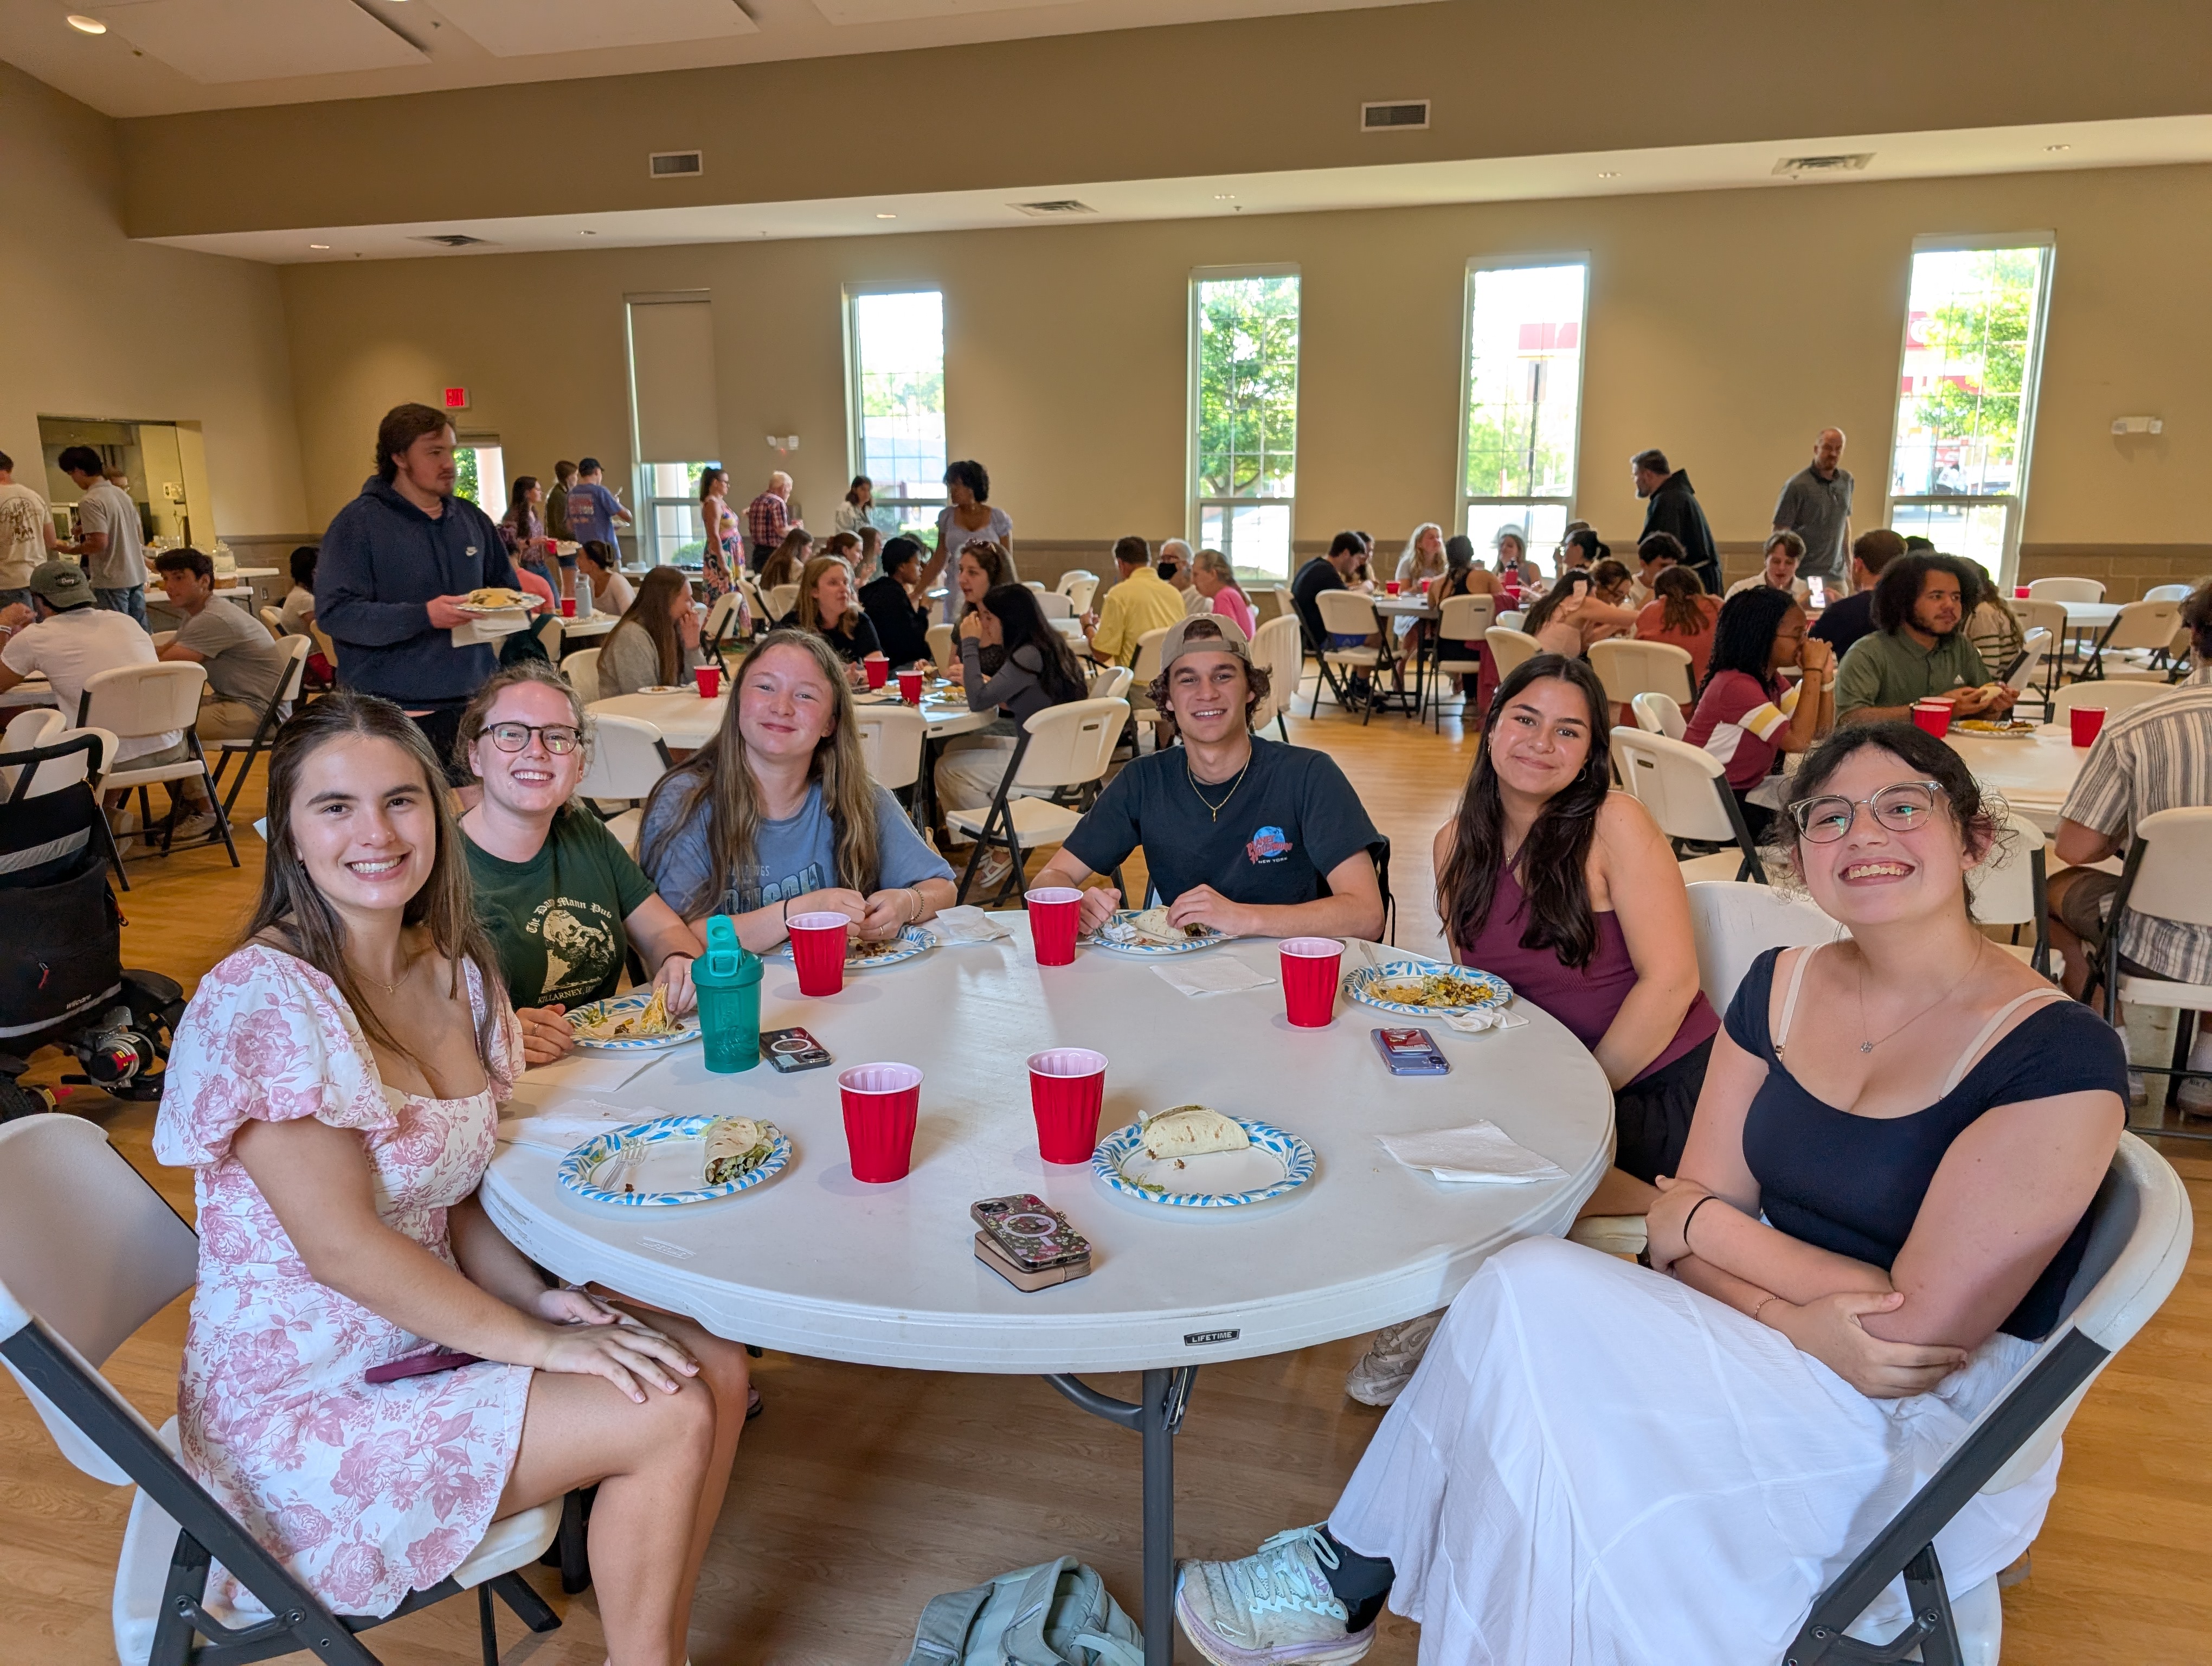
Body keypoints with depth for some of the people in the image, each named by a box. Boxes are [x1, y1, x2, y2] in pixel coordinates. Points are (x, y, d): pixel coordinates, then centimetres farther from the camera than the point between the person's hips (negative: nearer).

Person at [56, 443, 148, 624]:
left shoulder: (90, 502, -14)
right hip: (137, 575, 8)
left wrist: (70, 550, -3)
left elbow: (100, 542, -20)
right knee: (140, 632, 10)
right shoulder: (122, 494, 11)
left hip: (111, 581, -8)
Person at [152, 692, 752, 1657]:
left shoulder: (452, 971, 2)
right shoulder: (260, 1000, -22)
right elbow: (342, 1245, -23)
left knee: (715, 1369, -4)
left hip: (427, 1331, 7)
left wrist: (536, 1295, -8)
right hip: (303, 1404, -7)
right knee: (669, 1417, -16)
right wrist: (538, 1342, -19)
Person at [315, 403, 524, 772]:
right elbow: (334, 613, -13)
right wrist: (423, 616, -23)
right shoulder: (358, 523, -5)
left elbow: (507, 587, 24)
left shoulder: (472, 519, 13)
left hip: (475, 703, 5)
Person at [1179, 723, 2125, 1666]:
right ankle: (1350, 1574, -5)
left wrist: (1702, 1224, -10)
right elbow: (1686, 1209, 0)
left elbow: (1914, 1336, -19)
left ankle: (1352, 1577, -4)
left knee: (1534, 1298, -24)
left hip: (1928, 1439, -5)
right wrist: (1806, 1311, -19)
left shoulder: (2059, 1061, -17)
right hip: (1783, 1358, 5)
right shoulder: (1782, 986, 1)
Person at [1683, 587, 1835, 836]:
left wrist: (1826, 675, -7)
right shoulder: (1736, 685, -23)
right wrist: (1813, 670, -23)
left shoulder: (1769, 678, 6)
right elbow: (1798, 741, -28)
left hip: (1750, 792, 9)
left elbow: (1821, 730, 6)